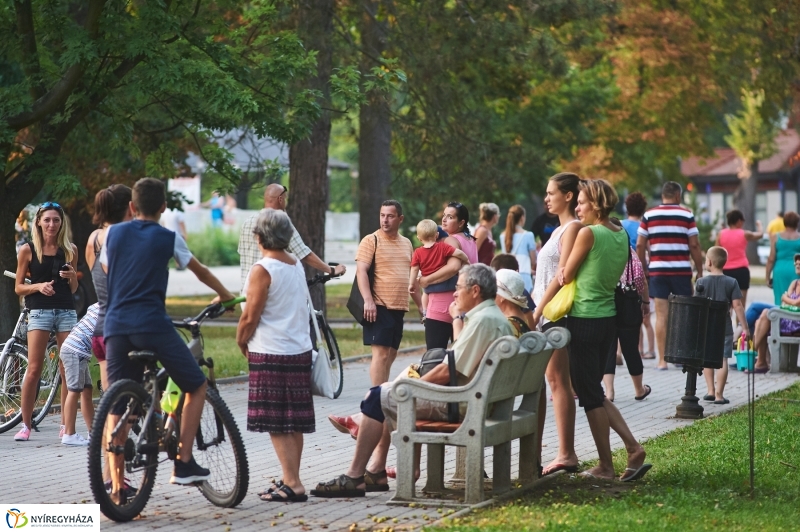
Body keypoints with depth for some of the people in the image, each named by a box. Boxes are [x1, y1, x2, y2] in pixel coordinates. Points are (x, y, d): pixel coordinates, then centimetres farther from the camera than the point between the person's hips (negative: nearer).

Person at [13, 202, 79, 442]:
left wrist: (73, 276, -6)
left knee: (68, 370, 0)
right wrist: (38, 286, -14)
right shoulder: (28, 250, 2)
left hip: (66, 311, 2)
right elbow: (18, 287, 4)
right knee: (34, 370, -7)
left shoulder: (69, 250, 8)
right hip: (40, 311, -2)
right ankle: (25, 425, -2)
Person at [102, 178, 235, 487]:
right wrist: (226, 295, 36)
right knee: (197, 386, 12)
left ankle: (117, 483, 3)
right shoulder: (168, 238, 5)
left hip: (115, 327, 4)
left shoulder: (113, 234, 13)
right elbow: (201, 272, 18)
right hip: (152, 325, -4)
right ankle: (183, 464, 5)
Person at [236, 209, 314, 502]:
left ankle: (293, 484, -7)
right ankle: (292, 480, 18)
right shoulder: (297, 266, 9)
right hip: (300, 349, 8)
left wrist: (241, 342, 2)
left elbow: (250, 316, -15)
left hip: (271, 354, -8)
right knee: (294, 423, 12)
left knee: (276, 424, -4)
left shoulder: (263, 270, -14)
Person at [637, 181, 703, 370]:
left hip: (657, 270, 1)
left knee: (661, 315, 2)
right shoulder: (687, 215, 1)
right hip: (681, 270, -1)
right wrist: (699, 271, 4)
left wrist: (644, 268, 13)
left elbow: (639, 245, 2)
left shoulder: (649, 216, 5)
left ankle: (662, 360, 1)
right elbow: (694, 245, -3)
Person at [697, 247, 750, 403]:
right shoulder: (731, 282, -4)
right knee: (722, 359, 1)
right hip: (724, 328, -1)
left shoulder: (701, 282, -3)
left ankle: (711, 391, 15)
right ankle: (719, 394, -1)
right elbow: (737, 305, -8)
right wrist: (745, 327, -4)